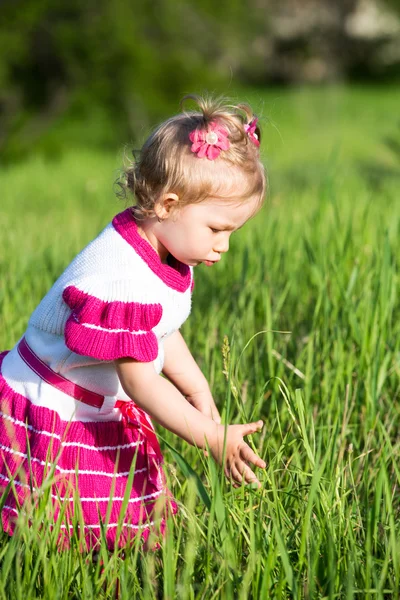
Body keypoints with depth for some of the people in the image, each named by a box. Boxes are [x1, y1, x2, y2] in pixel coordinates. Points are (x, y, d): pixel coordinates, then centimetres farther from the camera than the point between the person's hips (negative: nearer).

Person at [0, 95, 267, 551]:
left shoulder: (160, 249, 0)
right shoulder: (122, 281, -32)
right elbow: (140, 382, -30)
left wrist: (198, 390, 15)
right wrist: (214, 438, -30)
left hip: (103, 412, 9)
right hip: (54, 422, -9)